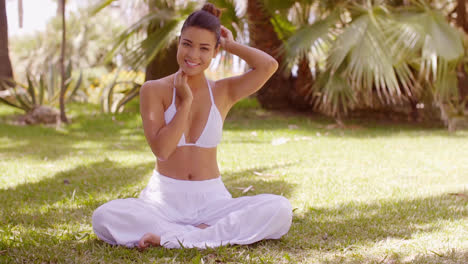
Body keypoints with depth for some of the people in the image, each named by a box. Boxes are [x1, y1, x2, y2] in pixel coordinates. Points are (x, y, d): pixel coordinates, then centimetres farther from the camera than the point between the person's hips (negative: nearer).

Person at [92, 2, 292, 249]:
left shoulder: (223, 92, 4)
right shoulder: (154, 90, -1)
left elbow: (269, 65, -12)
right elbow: (161, 149, -11)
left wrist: (230, 45, 2)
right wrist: (186, 102, -11)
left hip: (211, 199, 2)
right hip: (163, 199, -1)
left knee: (280, 209, -25)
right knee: (104, 217, -31)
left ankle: (170, 236, -22)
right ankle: (208, 233, -22)